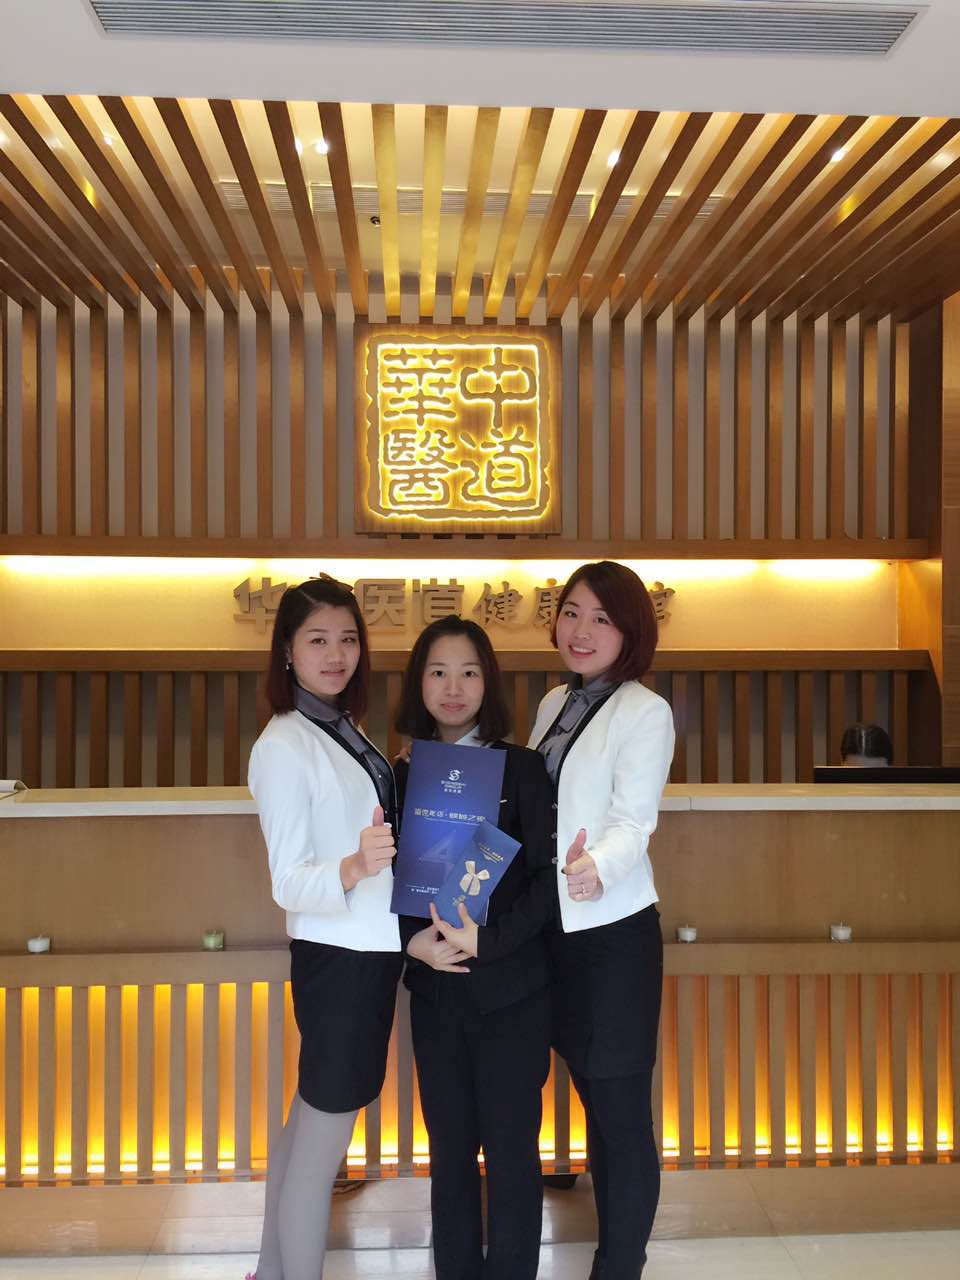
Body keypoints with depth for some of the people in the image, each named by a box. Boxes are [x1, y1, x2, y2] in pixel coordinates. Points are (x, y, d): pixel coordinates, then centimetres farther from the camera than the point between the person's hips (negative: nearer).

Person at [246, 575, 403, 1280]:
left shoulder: (346, 731, 7)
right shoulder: (284, 744, -17)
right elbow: (289, 883, -21)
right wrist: (355, 866, -38)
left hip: (373, 950, 9)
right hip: (336, 957, -8)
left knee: (310, 1123, 21)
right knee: (323, 1147, 4)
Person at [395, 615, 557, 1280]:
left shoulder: (523, 768, -5)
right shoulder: (405, 774, 5)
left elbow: (548, 875, -8)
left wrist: (486, 940, -18)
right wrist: (413, 938, -11)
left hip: (511, 987, -3)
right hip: (434, 987, 3)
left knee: (511, 1147, 6)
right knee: (449, 1145, 14)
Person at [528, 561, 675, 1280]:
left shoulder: (646, 713, -9)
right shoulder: (553, 705, 11)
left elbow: (635, 821, -19)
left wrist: (598, 865, -39)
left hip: (615, 933, -6)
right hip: (553, 931, 6)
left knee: (623, 1113, 5)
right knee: (592, 1100, 18)